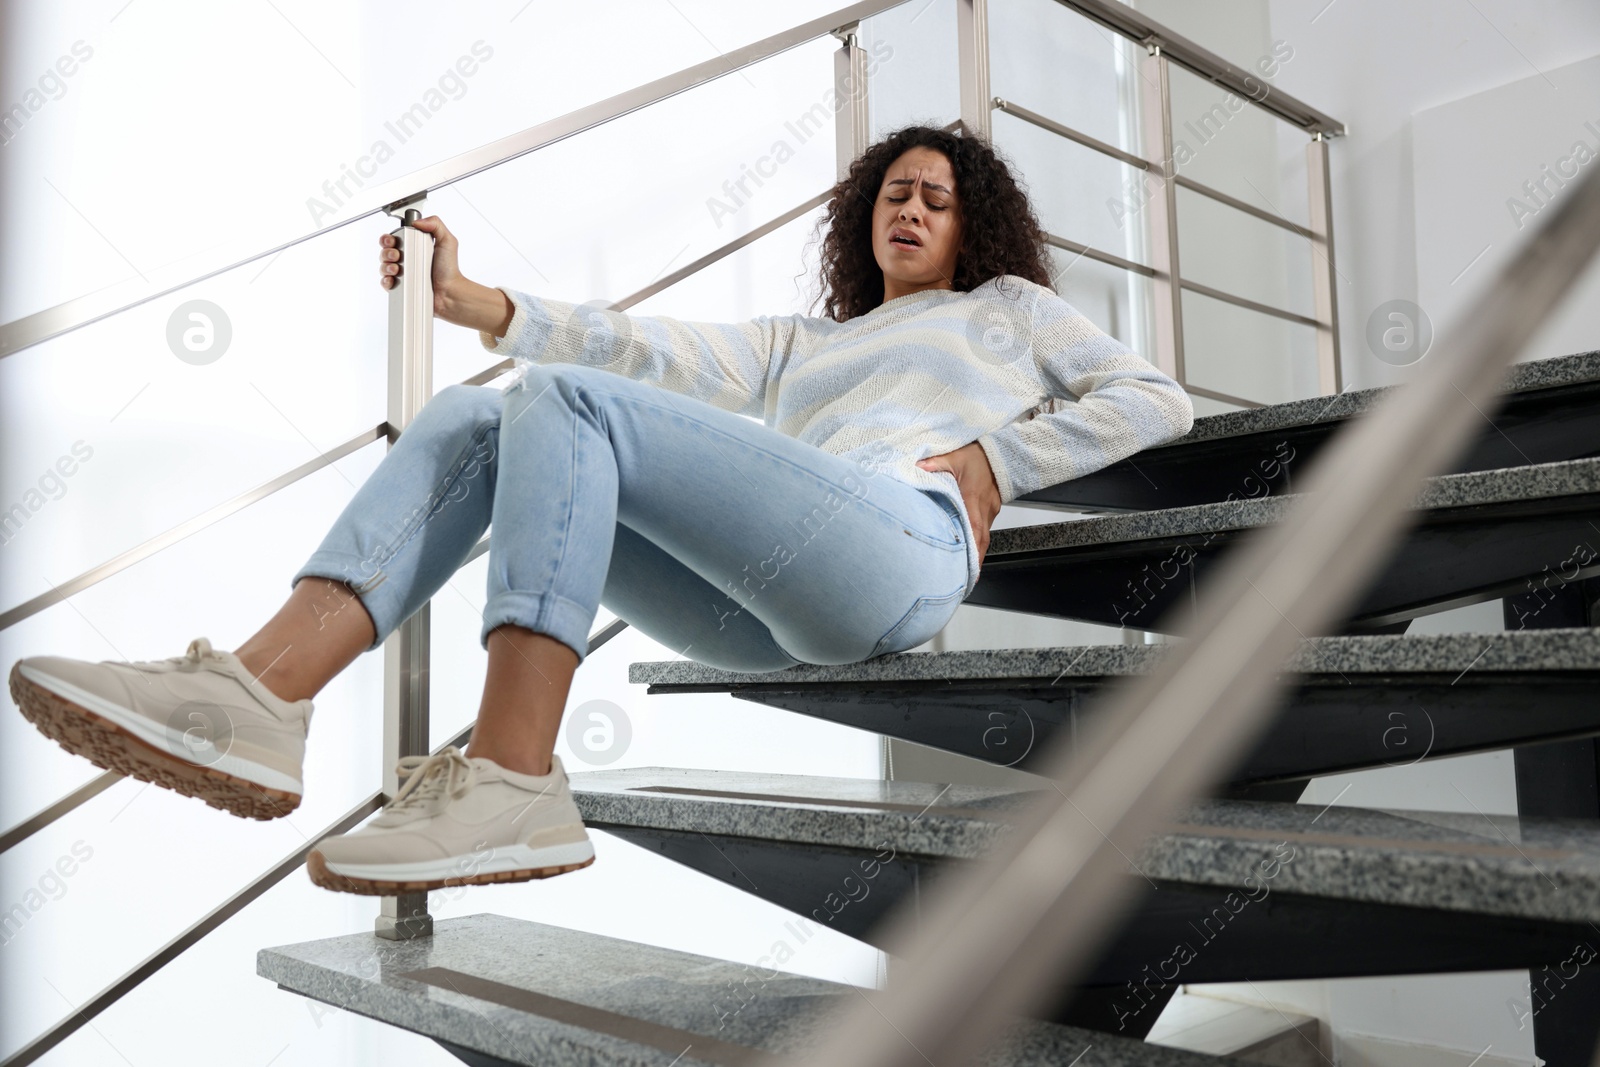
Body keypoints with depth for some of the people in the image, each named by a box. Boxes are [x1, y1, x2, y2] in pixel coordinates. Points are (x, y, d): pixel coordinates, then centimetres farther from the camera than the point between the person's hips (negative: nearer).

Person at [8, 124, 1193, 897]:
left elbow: (1161, 400, 19)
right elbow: (662, 349, 23)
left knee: (566, 401, -23)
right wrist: (474, 301, 12)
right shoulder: (806, 339, 36)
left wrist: (995, 461, 4)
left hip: (904, 550, -5)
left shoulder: (1010, 306, 28)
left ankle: (511, 783, -33)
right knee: (472, 416, -8)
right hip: (764, 611, 5)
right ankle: (257, 700, -28)